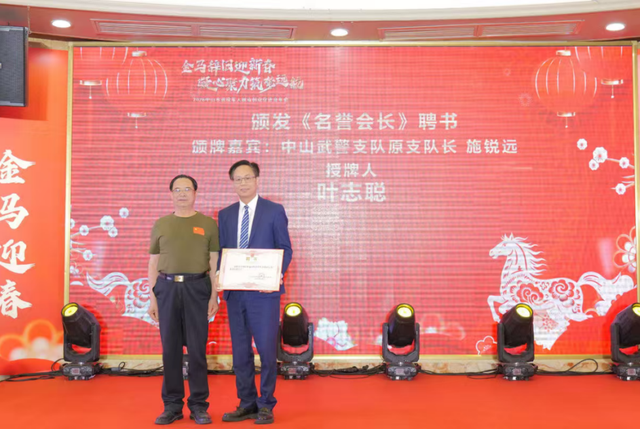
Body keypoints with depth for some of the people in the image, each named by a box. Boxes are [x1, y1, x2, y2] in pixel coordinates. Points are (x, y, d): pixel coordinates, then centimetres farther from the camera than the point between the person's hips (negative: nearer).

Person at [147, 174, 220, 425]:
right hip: (167, 288, 2)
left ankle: (198, 405, 12)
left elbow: (215, 262, 3)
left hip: (197, 288, -2)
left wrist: (214, 295, -5)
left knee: (197, 348, 2)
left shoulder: (208, 224, 5)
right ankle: (172, 405, 15)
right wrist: (152, 296, 4)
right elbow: (154, 263, 11)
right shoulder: (161, 225, 11)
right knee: (170, 348, 5)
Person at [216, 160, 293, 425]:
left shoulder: (274, 211, 0)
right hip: (234, 292, 4)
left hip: (264, 291, -4)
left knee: (266, 349, -1)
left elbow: (285, 249, -1)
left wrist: (277, 274, -18)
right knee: (240, 351, 10)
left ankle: (265, 405, 13)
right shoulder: (225, 214, 12)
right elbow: (221, 251, 12)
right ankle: (247, 404, 22)